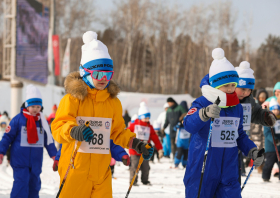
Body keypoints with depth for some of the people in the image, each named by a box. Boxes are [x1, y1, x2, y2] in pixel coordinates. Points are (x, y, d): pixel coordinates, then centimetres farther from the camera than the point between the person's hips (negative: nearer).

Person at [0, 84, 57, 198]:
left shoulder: (42, 121, 9)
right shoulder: (18, 119, -5)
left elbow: (48, 139, 16)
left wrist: (54, 154, 16)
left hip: (36, 161, 5)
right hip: (20, 160, -5)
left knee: (34, 184, 9)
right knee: (21, 184, -14)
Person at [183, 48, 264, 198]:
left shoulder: (237, 108, 10)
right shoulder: (201, 103, -11)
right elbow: (189, 125, -29)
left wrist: (252, 151, 5)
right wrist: (205, 113, -48)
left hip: (229, 173, 5)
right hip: (202, 172, -5)